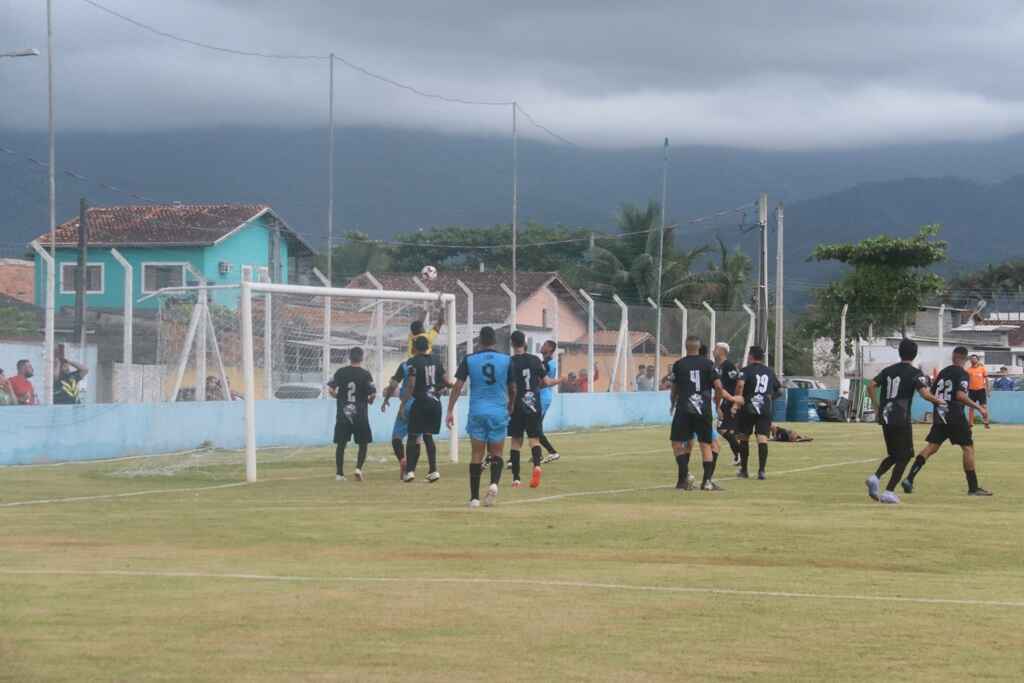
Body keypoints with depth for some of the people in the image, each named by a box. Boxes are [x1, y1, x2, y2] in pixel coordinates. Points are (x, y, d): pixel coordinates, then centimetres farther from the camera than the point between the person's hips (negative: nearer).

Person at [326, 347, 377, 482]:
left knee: (340, 444, 9)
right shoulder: (365, 374, -7)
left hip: (343, 415, 2)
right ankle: (358, 468, -8)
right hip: (360, 415, -2)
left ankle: (339, 473, 7)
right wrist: (370, 400, 11)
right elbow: (373, 393, -11)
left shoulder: (340, 372, 0)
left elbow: (331, 388, -3)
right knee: (363, 443, 10)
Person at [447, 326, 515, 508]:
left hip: (477, 412, 0)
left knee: (477, 455, 7)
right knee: (496, 454, 10)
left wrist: (450, 411, -1)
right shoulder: (507, 360, 2)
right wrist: (510, 407, 26)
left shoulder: (469, 360, 1)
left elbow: (457, 386, -4)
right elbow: (513, 389, 8)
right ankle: (494, 483, -19)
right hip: (499, 411, 0)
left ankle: (474, 497, 5)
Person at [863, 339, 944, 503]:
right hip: (901, 420, -6)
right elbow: (925, 394, -16)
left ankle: (875, 477, -3)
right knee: (904, 457, 5)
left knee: (894, 455, 20)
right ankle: (889, 492, -3)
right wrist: (938, 401, 2)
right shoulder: (915, 373, -5)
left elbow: (871, 386, 5)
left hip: (885, 417, 6)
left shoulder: (888, 370, 11)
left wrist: (876, 407, 14)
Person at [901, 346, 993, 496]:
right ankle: (973, 488, -1)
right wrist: (979, 408, -18)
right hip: (955, 416, -7)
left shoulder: (943, 372, 14)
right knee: (968, 447, 0)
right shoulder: (963, 374, -7)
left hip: (939, 416, 7)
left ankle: (909, 479, -6)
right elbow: (961, 395, -21)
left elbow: (932, 394, 18)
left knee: (931, 447, 5)